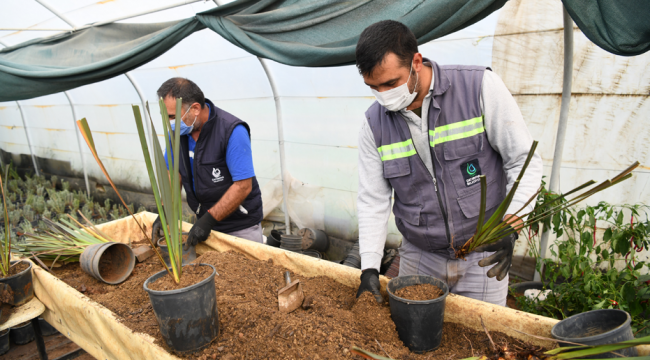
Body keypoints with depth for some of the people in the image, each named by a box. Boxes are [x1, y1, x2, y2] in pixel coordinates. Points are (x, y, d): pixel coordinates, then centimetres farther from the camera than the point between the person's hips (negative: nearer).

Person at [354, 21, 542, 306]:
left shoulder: (481, 86, -14)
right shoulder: (374, 123, -6)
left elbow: (524, 160, -9)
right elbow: (372, 200, -3)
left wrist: (510, 225, -22)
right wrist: (370, 268, -10)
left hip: (482, 257, -2)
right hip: (418, 258, 2)